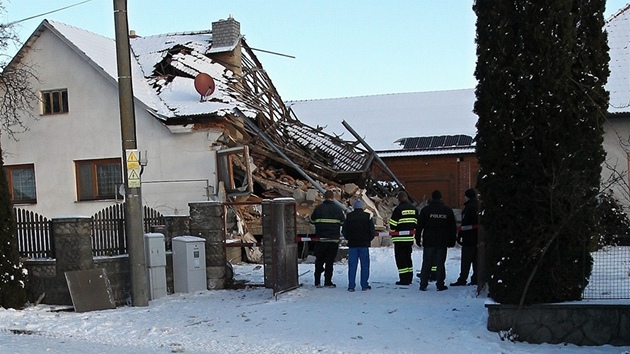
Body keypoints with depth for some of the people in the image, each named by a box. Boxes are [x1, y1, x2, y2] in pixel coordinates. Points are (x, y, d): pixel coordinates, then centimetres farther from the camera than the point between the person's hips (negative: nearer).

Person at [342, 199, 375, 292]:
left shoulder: (349, 216, 1)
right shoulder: (368, 216, -2)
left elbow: (344, 231, 2)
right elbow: (372, 231, -3)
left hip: (352, 244, 1)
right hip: (364, 244, -1)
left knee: (352, 266, 3)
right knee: (365, 265, 6)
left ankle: (351, 286, 1)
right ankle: (364, 285, 5)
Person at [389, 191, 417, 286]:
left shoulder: (398, 209, -13)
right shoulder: (414, 208, 8)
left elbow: (392, 224, -12)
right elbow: (416, 223, 14)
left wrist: (393, 232, 7)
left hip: (400, 239, -6)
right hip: (410, 238, 7)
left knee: (400, 258, 0)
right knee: (408, 257, 17)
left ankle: (404, 279, -2)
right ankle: (409, 278, 19)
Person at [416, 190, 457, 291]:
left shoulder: (425, 210, -2)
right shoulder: (448, 210, 3)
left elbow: (420, 225, -3)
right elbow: (453, 227, 7)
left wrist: (418, 238, 4)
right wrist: (452, 240, 12)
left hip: (428, 241, 0)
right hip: (442, 242, 1)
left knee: (426, 263, 5)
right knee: (440, 263, 6)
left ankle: (423, 285, 6)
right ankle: (440, 285, 7)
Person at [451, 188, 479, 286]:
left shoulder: (469, 207, -14)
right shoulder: (479, 206, 10)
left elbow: (465, 224, -18)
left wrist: (460, 235, -13)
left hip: (469, 239, -7)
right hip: (479, 238, 8)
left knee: (466, 261, -3)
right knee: (476, 260, 11)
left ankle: (462, 280, 0)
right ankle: (476, 279, 13)